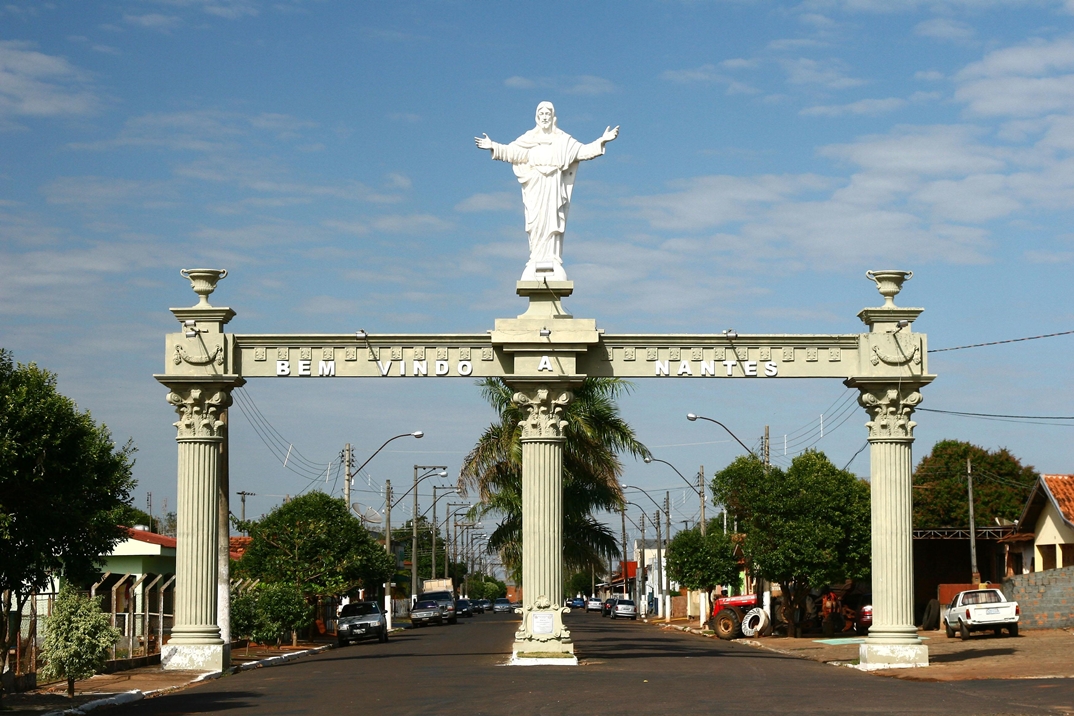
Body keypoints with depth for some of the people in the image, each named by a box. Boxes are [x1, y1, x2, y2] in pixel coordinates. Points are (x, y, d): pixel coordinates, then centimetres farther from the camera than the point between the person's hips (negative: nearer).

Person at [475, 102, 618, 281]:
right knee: (536, 225, -4)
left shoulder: (563, 140, 7)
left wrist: (602, 141, -5)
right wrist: (493, 146, -8)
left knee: (553, 224, -5)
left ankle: (553, 264, -6)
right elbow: (510, 151, 6)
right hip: (535, 187, 0)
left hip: (554, 187, 0)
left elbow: (582, 150, 4)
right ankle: (535, 265, -5)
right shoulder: (528, 139, 8)